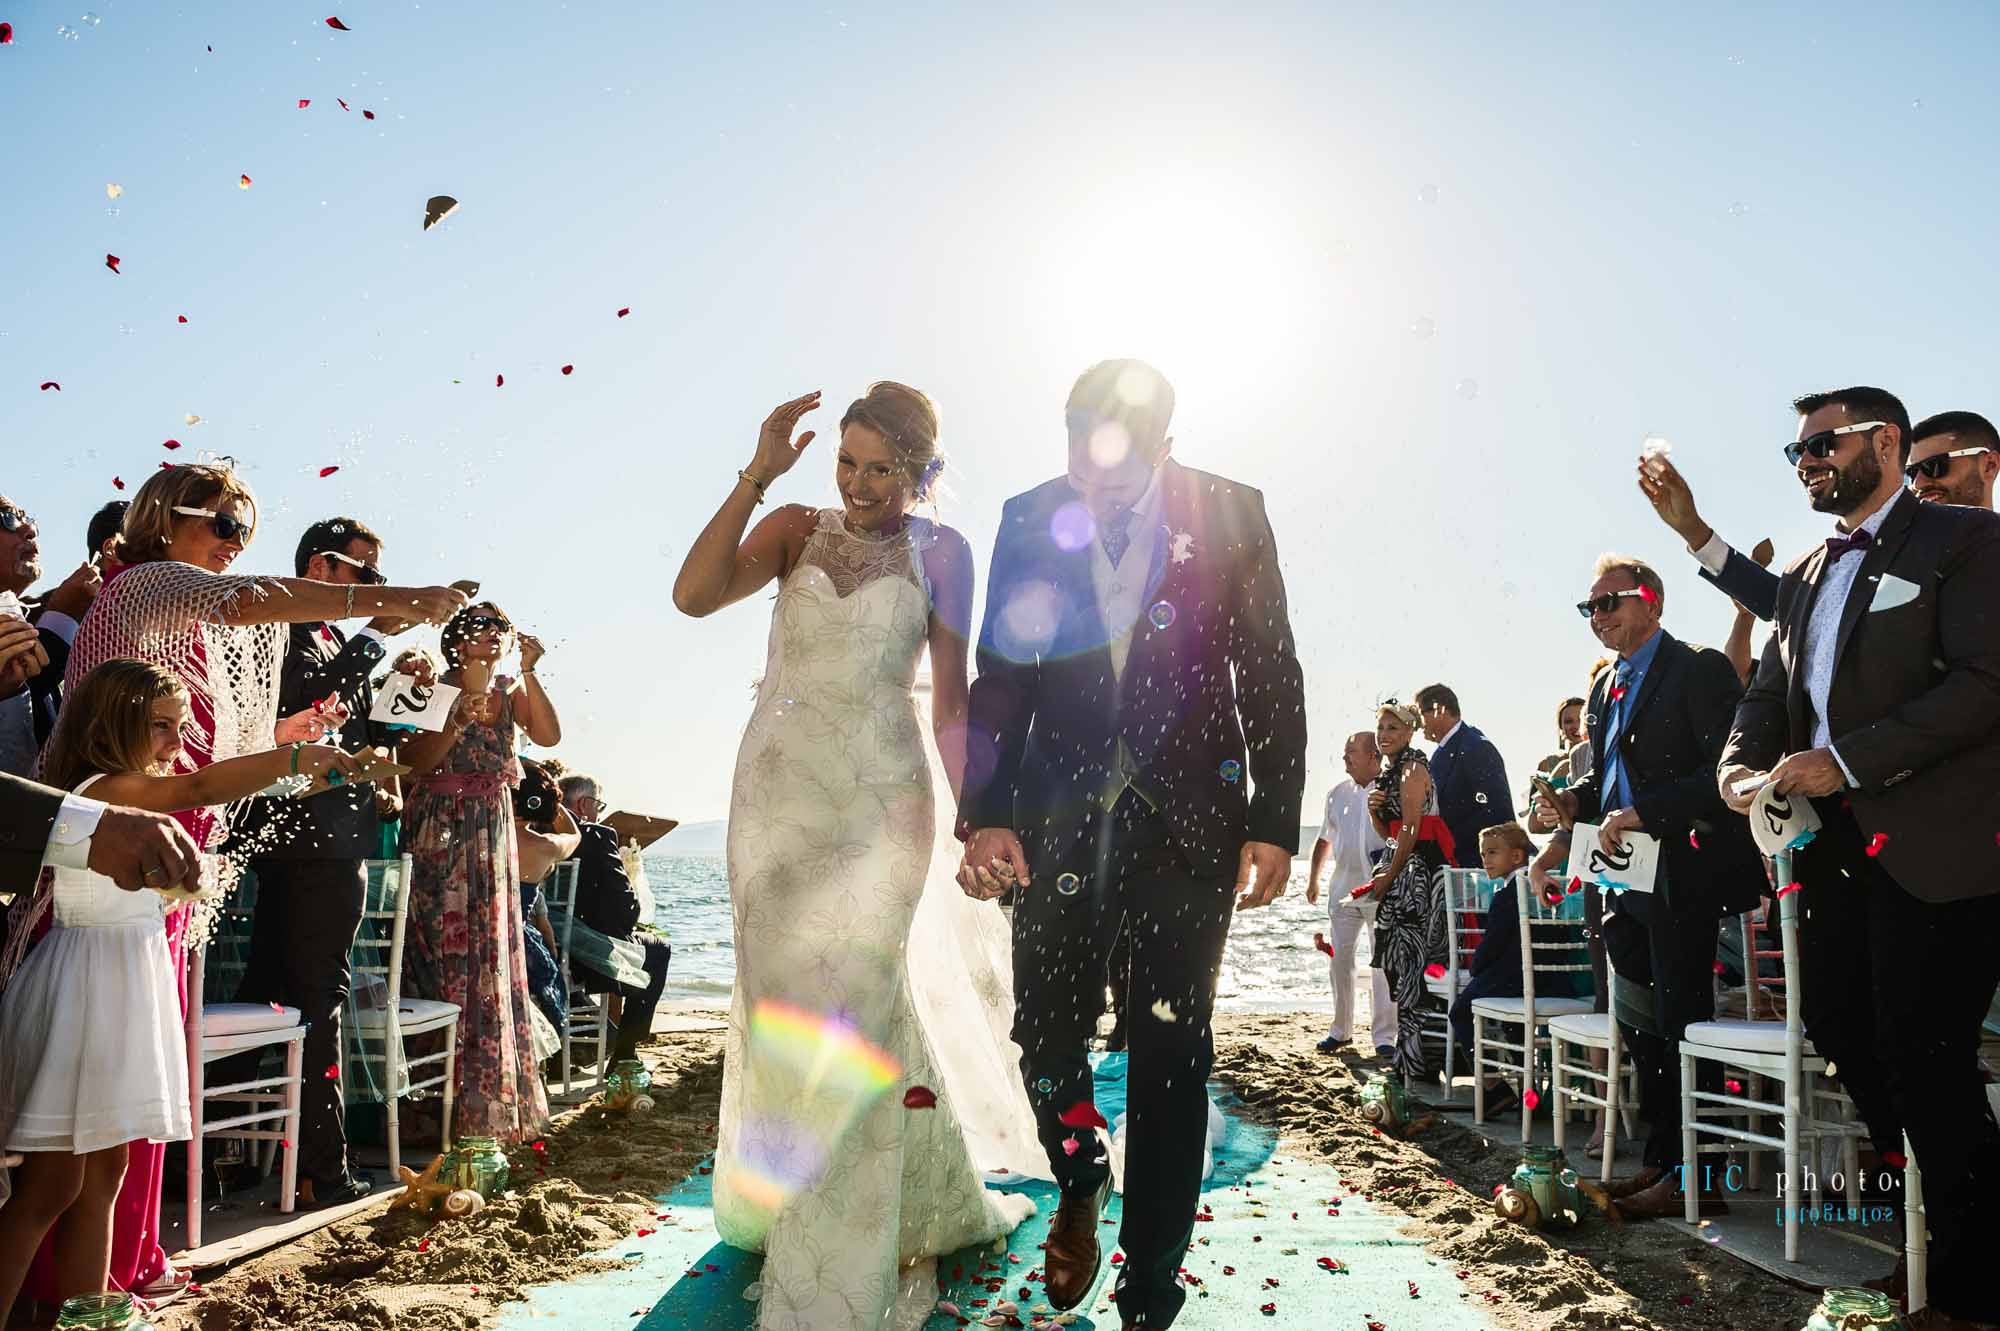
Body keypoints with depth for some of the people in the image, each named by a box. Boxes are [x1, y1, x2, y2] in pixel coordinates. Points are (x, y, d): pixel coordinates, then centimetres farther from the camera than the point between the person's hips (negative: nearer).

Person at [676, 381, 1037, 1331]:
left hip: (875, 796, -3)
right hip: (775, 788, 4)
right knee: (783, 993, 14)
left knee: (845, 1004, -3)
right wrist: (755, 477, -17)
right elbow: (693, 594, -12)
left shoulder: (939, 551, -1)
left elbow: (950, 701, 1)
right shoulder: (797, 530, 4)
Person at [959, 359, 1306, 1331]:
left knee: (1171, 1054, 3)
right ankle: (1078, 1189, 37)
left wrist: (1274, 822, -2)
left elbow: (1271, 676, 1)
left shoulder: (1229, 513, -2)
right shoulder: (1030, 519, 2)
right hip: (1059, 813, 2)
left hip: (1190, 818, -1)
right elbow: (1000, 678, 4)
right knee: (1046, 1034, 3)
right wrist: (984, 814, -4)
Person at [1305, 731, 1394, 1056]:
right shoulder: (1338, 794, 10)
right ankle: (1339, 1030, 20)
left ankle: (1384, 1036, 4)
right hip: (1342, 887, 5)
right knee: (1338, 959, 8)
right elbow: (1324, 840, 19)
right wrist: (1313, 879, 19)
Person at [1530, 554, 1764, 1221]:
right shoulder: (1606, 685, 16)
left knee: (1681, 1024, -2)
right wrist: (1573, 803, 2)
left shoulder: (1699, 668, -10)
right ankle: (1661, 1159, 26)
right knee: (1639, 1027, 14)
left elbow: (1727, 770, -19)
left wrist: (1643, 811, -24)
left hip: (1680, 877, -9)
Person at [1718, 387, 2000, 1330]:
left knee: (1924, 1057, -6)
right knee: (1840, 1034, 9)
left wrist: (1847, 760, -19)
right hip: (1832, 841, 8)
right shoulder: (1804, 577, 20)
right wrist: (1740, 769, -3)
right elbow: (1768, 693, 18)